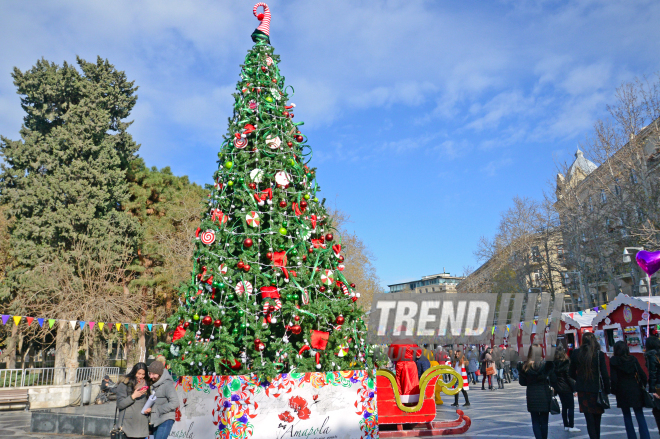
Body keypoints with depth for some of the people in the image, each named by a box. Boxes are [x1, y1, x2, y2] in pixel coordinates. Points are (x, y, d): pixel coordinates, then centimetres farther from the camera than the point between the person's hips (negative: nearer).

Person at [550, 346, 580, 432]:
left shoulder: (554, 364, 4)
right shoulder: (566, 363, -13)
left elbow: (552, 376, 5)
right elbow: (569, 377, -14)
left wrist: (555, 387, 12)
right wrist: (574, 387, -7)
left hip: (558, 388, 6)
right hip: (566, 388, -6)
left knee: (564, 406, 13)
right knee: (571, 406, 2)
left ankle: (566, 426, 16)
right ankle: (571, 426, 1)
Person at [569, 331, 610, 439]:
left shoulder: (575, 353, -1)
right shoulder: (599, 354, -9)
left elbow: (571, 373, 6)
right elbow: (604, 374, -9)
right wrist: (607, 390, 1)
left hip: (582, 391, 1)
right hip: (596, 390, -1)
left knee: (589, 418, 4)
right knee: (597, 418, 15)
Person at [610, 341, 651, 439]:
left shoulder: (613, 361, -6)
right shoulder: (633, 359, 1)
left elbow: (613, 378, -9)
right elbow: (643, 375, -1)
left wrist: (614, 390, 3)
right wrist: (643, 387, 12)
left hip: (622, 391, -2)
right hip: (635, 390, 2)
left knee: (627, 415, 11)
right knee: (640, 415, 4)